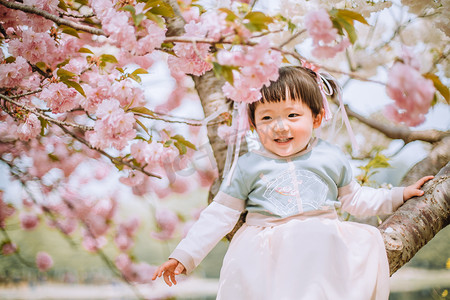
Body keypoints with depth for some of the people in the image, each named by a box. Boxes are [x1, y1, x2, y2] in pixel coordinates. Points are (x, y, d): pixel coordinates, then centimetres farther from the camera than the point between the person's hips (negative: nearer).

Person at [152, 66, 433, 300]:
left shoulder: (331, 157, 12)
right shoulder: (249, 166, 6)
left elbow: (354, 198, 27)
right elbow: (219, 215, 8)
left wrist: (398, 195, 23)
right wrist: (184, 256, 3)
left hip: (324, 239, 3)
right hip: (264, 245, -2)